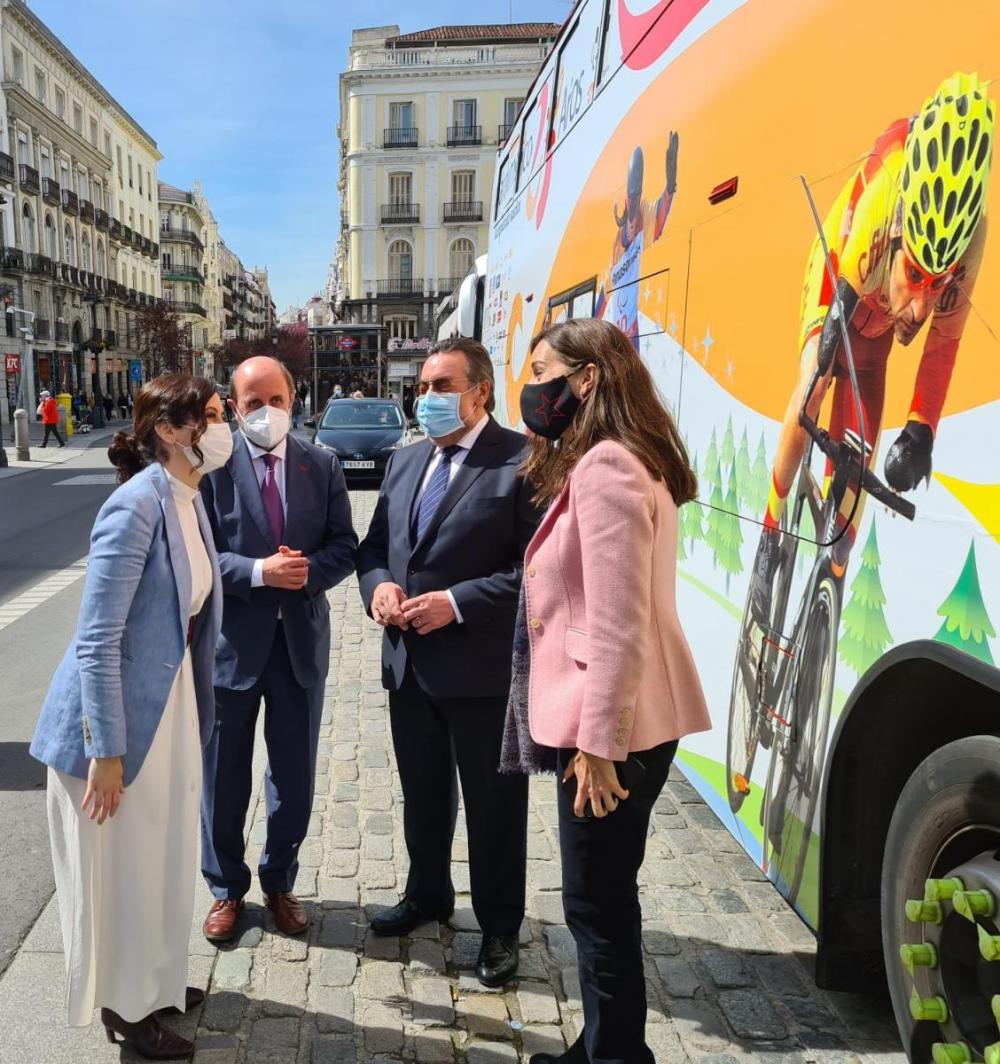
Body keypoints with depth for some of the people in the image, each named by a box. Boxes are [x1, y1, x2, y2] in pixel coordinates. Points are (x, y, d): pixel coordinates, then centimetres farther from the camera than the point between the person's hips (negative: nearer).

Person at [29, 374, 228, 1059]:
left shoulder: (191, 500, 3)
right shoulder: (136, 507, -23)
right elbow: (97, 641, -22)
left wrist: (194, 713, 16)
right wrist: (106, 752, -19)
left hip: (171, 706, 8)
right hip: (119, 718, -8)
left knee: (166, 857, 22)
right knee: (121, 868, 12)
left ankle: (156, 981, 43)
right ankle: (126, 1006, 33)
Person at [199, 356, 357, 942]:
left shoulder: (323, 465, 2)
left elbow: (345, 546, 2)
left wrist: (310, 571, -17)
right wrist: (259, 571, -23)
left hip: (301, 641, 3)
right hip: (231, 641, -2)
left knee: (295, 776, 15)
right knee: (224, 779, 13)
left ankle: (280, 881, 37)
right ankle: (227, 889, 36)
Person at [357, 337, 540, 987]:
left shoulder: (522, 462, -13)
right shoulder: (406, 461, 11)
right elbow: (375, 544, 16)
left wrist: (456, 602, -22)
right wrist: (379, 583, -5)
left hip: (483, 666, -6)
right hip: (409, 662, 7)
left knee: (494, 805, 10)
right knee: (422, 794, 23)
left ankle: (500, 928, 30)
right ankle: (427, 894, 46)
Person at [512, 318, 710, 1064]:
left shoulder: (607, 467, -18)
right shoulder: (594, 465, 14)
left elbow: (619, 624, -23)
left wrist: (598, 743, -20)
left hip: (616, 726, -10)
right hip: (615, 718, 10)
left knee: (598, 906, 5)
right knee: (604, 899, 20)